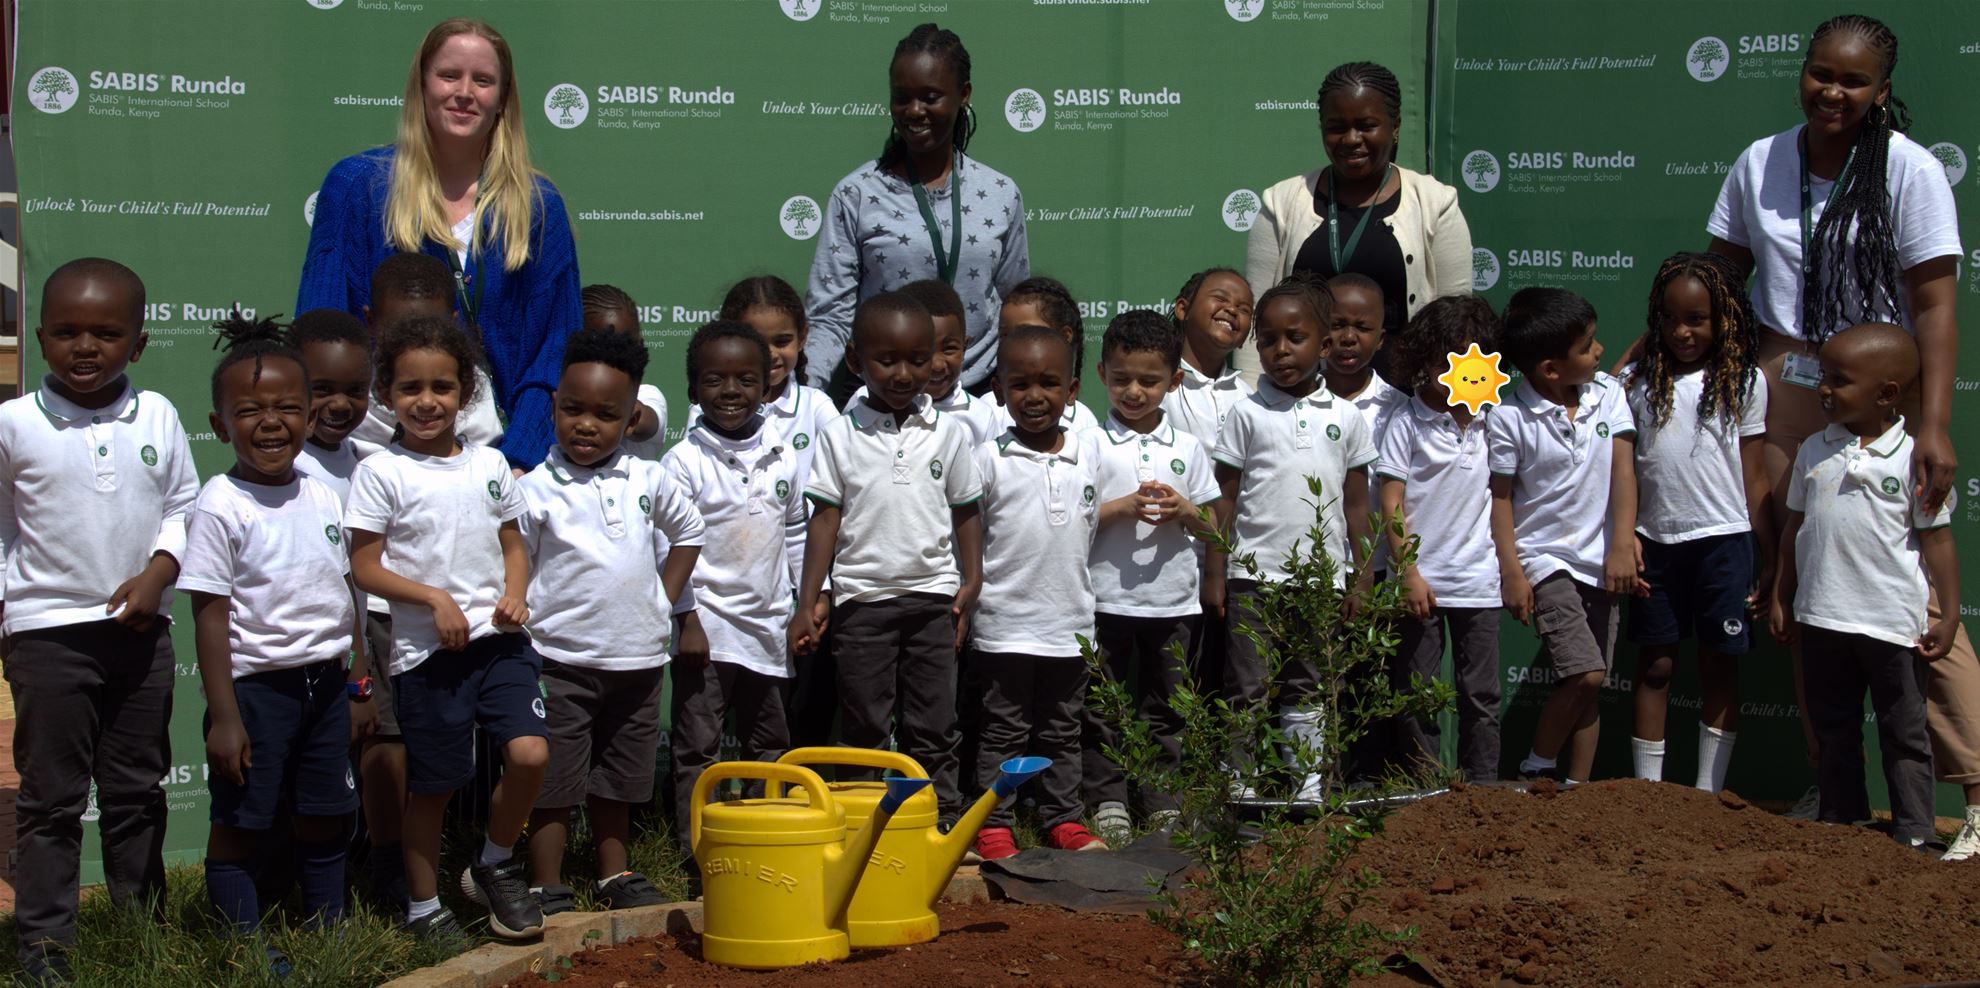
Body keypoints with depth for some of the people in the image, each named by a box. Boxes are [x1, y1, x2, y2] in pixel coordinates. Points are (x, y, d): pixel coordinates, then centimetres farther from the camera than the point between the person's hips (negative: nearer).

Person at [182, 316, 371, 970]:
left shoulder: (325, 500, 6)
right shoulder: (221, 506, -11)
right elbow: (211, 616, -13)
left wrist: (360, 687, 14)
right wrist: (223, 716, -15)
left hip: (326, 683, 6)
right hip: (255, 687, -6)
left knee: (324, 818, 14)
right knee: (239, 823, 2)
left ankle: (329, 932, 27)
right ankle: (244, 945, 13)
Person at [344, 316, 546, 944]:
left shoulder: (489, 464, 10)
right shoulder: (381, 473, -2)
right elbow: (364, 567, -4)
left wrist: (515, 596, -2)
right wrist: (435, 599, -15)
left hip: (499, 639, 3)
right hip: (426, 650, -3)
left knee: (530, 753, -15)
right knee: (432, 785, 5)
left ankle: (495, 867, 11)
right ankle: (424, 907, 24)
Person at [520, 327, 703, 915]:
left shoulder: (647, 481, 2)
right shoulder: (535, 491, -8)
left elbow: (687, 533, 20)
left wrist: (662, 600, 12)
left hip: (637, 658, 4)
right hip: (560, 661, -4)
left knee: (617, 779, 16)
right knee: (554, 782, 1)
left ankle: (616, 877, 28)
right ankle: (547, 889, 11)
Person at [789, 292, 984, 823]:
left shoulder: (948, 433, 4)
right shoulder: (841, 435, 0)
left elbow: (966, 513, 10)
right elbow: (825, 519, 0)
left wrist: (971, 582, 0)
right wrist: (807, 604, -3)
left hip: (934, 596, 1)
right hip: (863, 596, -1)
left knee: (933, 728, 5)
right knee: (864, 725, 5)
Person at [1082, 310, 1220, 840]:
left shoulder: (1187, 448, 7)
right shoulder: (1093, 444, -2)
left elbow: (1210, 526, 11)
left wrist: (1185, 510, -10)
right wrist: (1123, 507, -18)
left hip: (1173, 598, 2)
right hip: (1107, 595, -2)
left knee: (1165, 706, 10)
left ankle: (1164, 802, 19)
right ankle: (1107, 801, 13)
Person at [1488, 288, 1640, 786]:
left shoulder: (1609, 394, 0)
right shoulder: (1508, 418, -12)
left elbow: (1623, 471, -2)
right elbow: (1500, 496, -7)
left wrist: (1622, 546, -10)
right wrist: (1511, 572, -9)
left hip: (1601, 560, 5)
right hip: (1545, 557, -5)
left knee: (1590, 686, 7)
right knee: (1584, 674, -17)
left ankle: (1576, 786, 17)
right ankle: (1537, 768, 3)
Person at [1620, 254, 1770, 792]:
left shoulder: (1744, 382, 2)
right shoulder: (1638, 379, 4)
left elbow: (1754, 477, 4)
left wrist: (1773, 558, 2)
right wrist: (1625, 537, -4)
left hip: (1722, 540, -1)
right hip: (1654, 540, 1)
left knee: (1719, 667, 5)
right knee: (1655, 667, 6)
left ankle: (1709, 794, 13)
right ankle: (1647, 791, 13)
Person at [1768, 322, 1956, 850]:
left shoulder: (1913, 457, -8)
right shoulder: (1815, 451, 4)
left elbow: (1937, 538, -5)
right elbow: (1795, 527, 12)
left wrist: (1949, 614, -6)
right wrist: (1782, 598, 13)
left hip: (1892, 622, -4)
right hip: (1821, 616, 4)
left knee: (1904, 735, 6)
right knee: (1834, 729, 14)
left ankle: (1913, 834, 13)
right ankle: (1838, 821, 26)